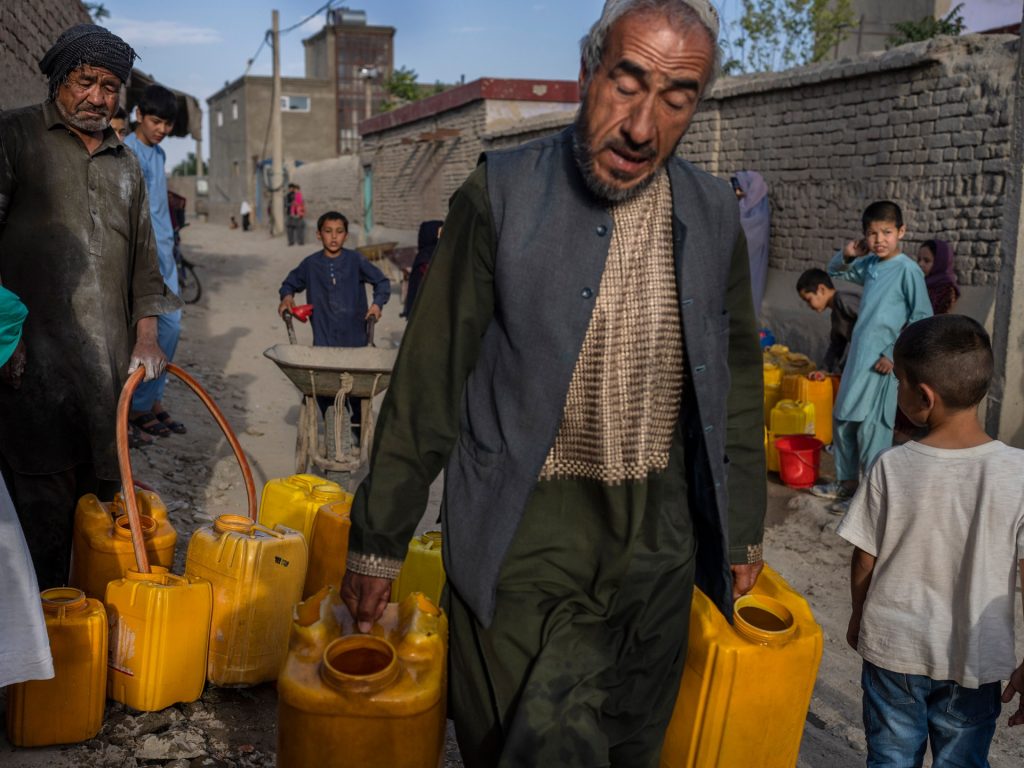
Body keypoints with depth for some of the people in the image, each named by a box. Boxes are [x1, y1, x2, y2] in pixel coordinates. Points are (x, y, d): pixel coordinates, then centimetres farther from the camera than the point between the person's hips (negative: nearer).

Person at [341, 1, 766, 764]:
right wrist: (378, 541, -2)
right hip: (527, 533, -3)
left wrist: (742, 529, 15)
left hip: (658, 538, 4)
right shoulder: (501, 195, -10)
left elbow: (735, 384, 11)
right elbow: (429, 381, -7)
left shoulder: (714, 214, 1)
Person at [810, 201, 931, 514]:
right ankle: (847, 481, 32)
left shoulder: (908, 270, -13)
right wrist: (846, 255, 3)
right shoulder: (869, 263, 7)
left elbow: (922, 318, -13)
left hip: (882, 362, -8)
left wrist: (895, 354, -15)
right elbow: (835, 271, 25)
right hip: (857, 356, 8)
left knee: (871, 428, -2)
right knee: (842, 419, 16)